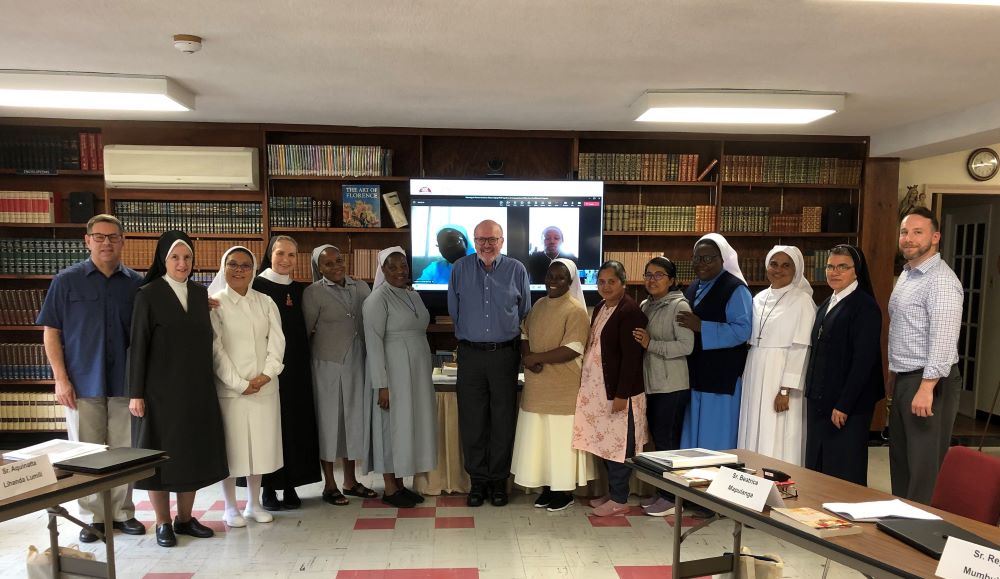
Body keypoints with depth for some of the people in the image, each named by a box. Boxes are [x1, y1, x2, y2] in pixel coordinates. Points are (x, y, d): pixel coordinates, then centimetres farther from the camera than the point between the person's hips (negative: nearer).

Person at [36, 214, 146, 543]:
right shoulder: (67, 281, 1)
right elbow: (51, 332, 1)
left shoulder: (136, 283, 3)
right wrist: (61, 379, -5)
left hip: (124, 382, 1)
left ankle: (122, 512, 20)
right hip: (83, 384, -1)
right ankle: (94, 516, 20)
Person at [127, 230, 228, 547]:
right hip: (161, 389, -4)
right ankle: (163, 523, 18)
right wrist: (136, 393, -9)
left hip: (197, 388, 4)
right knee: (162, 453, 4)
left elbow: (205, 339, 9)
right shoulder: (149, 294, -5)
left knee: (194, 452, 9)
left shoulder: (200, 293, 7)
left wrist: (207, 383, 7)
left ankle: (185, 518, 23)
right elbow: (138, 345, -6)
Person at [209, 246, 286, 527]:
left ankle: (254, 504, 23)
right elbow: (216, 348, -6)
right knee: (231, 446, 3)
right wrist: (239, 383, -12)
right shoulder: (215, 302, -1)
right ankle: (231, 507, 18)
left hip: (264, 387, 3)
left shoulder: (265, 302, 10)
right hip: (230, 388, -3)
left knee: (260, 444, 9)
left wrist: (266, 374, -10)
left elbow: (277, 340, 4)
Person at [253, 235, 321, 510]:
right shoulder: (257, 286, -4)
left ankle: (290, 486, 17)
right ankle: (269, 488, 13)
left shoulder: (300, 290, 10)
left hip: (297, 370, 5)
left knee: (297, 425, 6)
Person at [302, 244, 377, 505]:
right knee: (329, 419, 5)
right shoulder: (313, 293, -6)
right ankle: (330, 485, 18)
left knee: (355, 418, 11)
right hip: (328, 364, -4)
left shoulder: (361, 287, 6)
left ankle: (351, 481, 25)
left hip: (358, 363, 4)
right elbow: (306, 330, -3)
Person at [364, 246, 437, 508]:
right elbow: (374, 343, -15)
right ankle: (390, 489, 14)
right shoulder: (378, 299, -11)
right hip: (394, 373, -7)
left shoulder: (413, 295, 12)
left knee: (411, 425, 11)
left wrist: (429, 368, 14)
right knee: (393, 425, 1)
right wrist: (381, 385, -19)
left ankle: (400, 484, 23)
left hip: (418, 373, 8)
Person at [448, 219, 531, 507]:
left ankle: (499, 480, 19)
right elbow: (454, 310, 13)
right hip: (470, 354, 1)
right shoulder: (460, 269, 4)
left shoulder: (516, 270, 2)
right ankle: (477, 480, 18)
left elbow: (524, 311, 13)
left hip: (505, 353, 0)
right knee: (472, 421, 5)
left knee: (503, 421, 5)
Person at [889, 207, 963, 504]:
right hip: (903, 380, 10)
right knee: (900, 461, 16)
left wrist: (926, 387, -26)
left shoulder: (941, 279, -15)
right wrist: (899, 383, 17)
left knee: (925, 467, -2)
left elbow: (943, 339, -23)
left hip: (930, 382, -9)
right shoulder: (906, 275, 15)